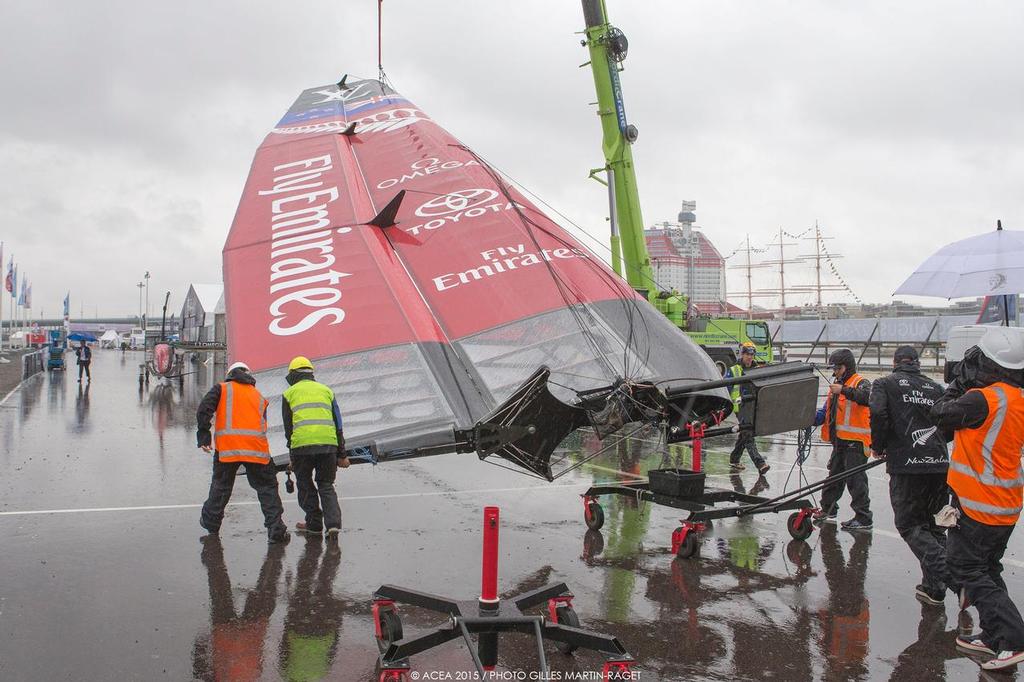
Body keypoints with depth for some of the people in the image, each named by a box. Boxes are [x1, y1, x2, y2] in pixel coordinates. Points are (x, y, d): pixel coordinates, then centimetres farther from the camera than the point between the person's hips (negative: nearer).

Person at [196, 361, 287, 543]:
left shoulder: (222, 389, 14)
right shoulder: (259, 396, 23)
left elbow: (204, 409, -1)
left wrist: (204, 436, -1)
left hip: (227, 446, 0)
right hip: (256, 448, 1)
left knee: (221, 484, 19)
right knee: (267, 486, 7)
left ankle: (211, 522, 33)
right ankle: (276, 529, -1)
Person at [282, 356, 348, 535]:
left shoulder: (289, 393, 13)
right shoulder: (326, 390, 19)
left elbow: (288, 426, 11)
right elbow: (338, 425, 15)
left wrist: (292, 454, 18)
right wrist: (341, 455, 17)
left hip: (302, 445, -2)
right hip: (328, 445, 2)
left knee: (305, 485, 16)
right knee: (326, 486, 13)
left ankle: (314, 523, 19)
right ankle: (333, 522, -1)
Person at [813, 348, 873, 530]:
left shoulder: (861, 382, -7)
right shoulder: (836, 385, 19)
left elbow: (866, 397, -30)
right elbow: (826, 412, 20)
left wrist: (844, 390, -37)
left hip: (856, 441, -9)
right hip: (840, 440, 9)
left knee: (856, 479, -7)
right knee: (835, 475, 19)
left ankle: (863, 519, -1)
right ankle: (827, 510, 31)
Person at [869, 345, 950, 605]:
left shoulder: (885, 384, 4)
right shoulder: (935, 388, 15)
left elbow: (878, 413, -13)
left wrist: (878, 446, 2)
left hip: (906, 466, -4)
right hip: (940, 464, 5)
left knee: (909, 524, 3)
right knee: (934, 524, 17)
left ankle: (941, 577, -13)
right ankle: (933, 585, 15)